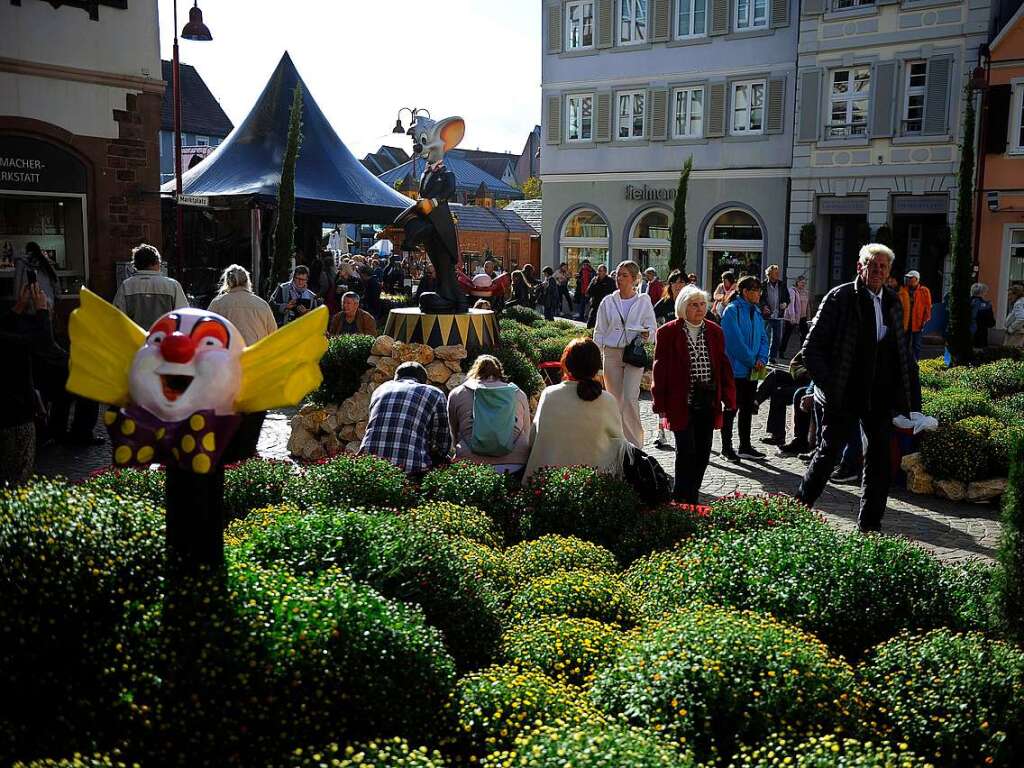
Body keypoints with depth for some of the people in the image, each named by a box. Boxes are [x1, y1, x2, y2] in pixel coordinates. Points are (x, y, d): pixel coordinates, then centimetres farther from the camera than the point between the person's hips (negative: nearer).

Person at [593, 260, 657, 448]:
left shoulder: (644, 301, 4)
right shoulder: (608, 301, 7)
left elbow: (651, 326, 9)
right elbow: (599, 331, 9)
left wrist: (646, 334, -15)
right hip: (612, 353, 2)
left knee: (630, 398, -15)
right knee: (615, 399, 6)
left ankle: (635, 444, -6)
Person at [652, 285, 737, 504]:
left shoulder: (715, 332, 10)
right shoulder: (668, 333, -2)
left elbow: (724, 366, 12)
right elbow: (660, 369, -3)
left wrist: (729, 398, 6)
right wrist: (661, 402, -6)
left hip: (708, 401, 4)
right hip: (681, 402, -4)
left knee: (703, 452, 7)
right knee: (686, 451, -6)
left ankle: (691, 497, 19)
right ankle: (681, 500, 5)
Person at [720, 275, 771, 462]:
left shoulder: (756, 312, 12)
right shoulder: (732, 310, -12)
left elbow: (763, 338, 13)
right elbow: (735, 341, -17)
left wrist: (762, 359, -4)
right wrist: (752, 361, -13)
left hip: (752, 370, 8)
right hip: (736, 368, -7)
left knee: (748, 408, 13)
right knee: (732, 408, -1)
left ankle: (745, 446, 22)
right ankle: (727, 447, 9)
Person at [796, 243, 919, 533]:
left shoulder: (893, 303, 10)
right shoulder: (840, 297, -6)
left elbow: (902, 352, 18)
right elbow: (811, 348, -9)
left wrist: (908, 395, 10)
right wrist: (829, 387, -15)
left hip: (881, 398, 5)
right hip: (843, 397, -5)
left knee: (880, 462, 8)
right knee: (827, 454, 3)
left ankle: (869, 525, 20)